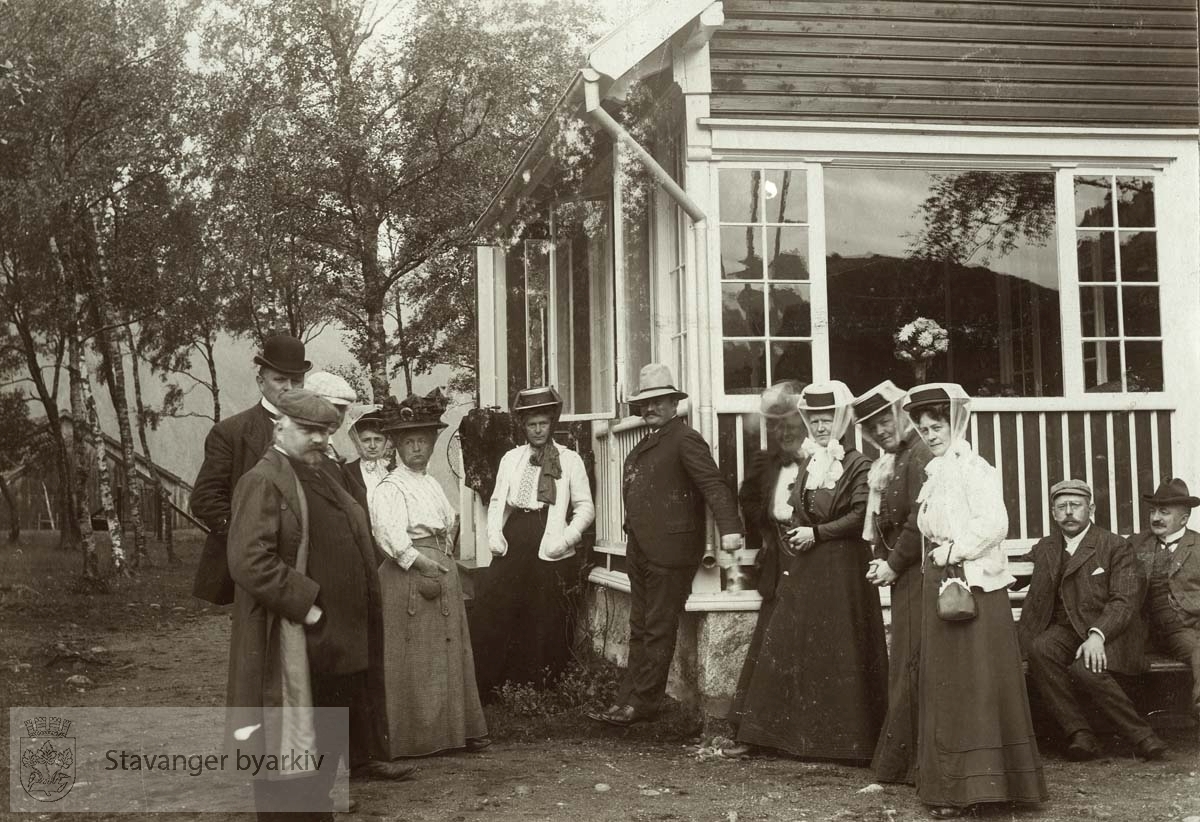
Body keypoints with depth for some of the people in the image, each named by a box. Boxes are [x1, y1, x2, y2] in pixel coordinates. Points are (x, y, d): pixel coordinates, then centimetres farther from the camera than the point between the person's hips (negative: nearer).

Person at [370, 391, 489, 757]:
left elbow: (451, 522, 24)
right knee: (414, 658, -3)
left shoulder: (433, 484, 16)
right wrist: (422, 562, -18)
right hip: (408, 577, -8)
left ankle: (455, 728, 16)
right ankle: (414, 736, 3)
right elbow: (392, 537, -18)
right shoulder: (389, 488, -8)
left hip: (443, 573, 8)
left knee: (450, 653, 9)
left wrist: (445, 556, 10)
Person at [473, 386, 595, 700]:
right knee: (489, 612, -2)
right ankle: (479, 686, 6)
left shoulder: (570, 460, 5)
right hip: (511, 544, 3)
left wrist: (565, 539, -11)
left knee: (546, 621, 0)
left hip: (549, 549, -2)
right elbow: (496, 501, 15)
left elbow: (585, 507, 2)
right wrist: (494, 533, -1)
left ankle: (542, 690, 13)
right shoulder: (510, 458, 14)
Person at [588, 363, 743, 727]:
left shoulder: (685, 439, -8)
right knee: (640, 631, 11)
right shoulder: (646, 444, 19)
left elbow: (713, 484, -19)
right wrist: (633, 546, 15)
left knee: (658, 630, -2)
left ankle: (640, 704, 2)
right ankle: (627, 701, 15)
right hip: (641, 553, 9)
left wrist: (729, 527, -32)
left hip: (670, 551, -9)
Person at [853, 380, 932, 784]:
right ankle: (898, 759, 20)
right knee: (904, 663, 13)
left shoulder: (919, 455, -13)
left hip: (916, 571, -9)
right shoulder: (889, 460, 16)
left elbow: (919, 520, -18)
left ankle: (905, 762, 0)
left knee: (910, 664, -5)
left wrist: (894, 564, -14)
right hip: (901, 572, 9)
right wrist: (881, 560, 5)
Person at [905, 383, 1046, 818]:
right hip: (940, 584, 9)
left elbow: (995, 523, -20)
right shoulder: (936, 472, 16)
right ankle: (950, 780, 16)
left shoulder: (972, 468, -9)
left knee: (972, 681, -5)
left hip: (973, 584, -9)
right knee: (945, 684, 10)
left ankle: (973, 783, -2)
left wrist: (953, 550, -15)